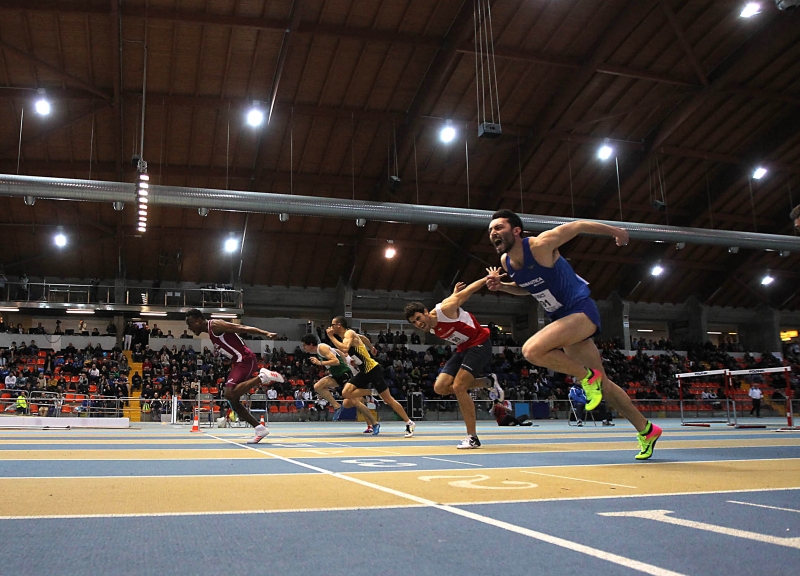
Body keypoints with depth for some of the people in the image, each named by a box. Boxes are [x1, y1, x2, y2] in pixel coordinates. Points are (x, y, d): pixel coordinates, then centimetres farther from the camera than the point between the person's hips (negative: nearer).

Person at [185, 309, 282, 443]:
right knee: (233, 401, 9)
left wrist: (265, 333, -25)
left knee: (230, 394, -23)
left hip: (245, 360, -10)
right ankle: (260, 429, 10)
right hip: (239, 362, 10)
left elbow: (241, 328, -17)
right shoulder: (211, 332, 20)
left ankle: (262, 376, -18)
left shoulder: (215, 325, -9)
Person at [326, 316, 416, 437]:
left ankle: (409, 423, 6)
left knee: (388, 399, -6)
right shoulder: (343, 337, 13)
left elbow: (344, 349, -34)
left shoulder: (349, 333, -14)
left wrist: (331, 336, -25)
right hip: (363, 372, 9)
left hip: (373, 369, -9)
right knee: (346, 393, -5)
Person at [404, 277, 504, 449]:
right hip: (463, 349, 9)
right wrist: (454, 294, 10)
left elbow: (466, 291, -12)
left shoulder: (445, 309, -21)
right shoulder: (431, 329, 2)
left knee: (458, 386, -20)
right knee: (440, 387, -3)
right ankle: (488, 381, 10)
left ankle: (472, 438, -12)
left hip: (479, 343, -9)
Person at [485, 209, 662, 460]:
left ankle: (588, 376, -8)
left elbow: (578, 225, -8)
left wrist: (616, 232, 3)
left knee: (532, 350, -29)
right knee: (602, 384, 12)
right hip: (562, 317, 8)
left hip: (581, 310, -8)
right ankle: (647, 430, 27)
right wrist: (501, 285, 3)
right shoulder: (506, 262, 2)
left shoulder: (540, 244, -19)